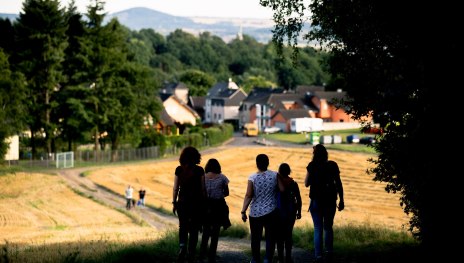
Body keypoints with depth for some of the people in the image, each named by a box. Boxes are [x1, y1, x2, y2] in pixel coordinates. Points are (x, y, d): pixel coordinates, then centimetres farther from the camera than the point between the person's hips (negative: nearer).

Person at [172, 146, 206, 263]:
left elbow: (175, 188, -2)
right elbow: (203, 188, -3)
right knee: (194, 229, 9)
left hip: (182, 202, 1)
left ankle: (182, 248, -10)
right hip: (197, 202, -1)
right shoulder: (199, 170, -6)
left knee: (183, 227, 14)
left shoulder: (179, 170, -4)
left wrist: (174, 203, 6)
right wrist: (204, 203, 7)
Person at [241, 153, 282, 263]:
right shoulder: (274, 175, -5)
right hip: (271, 212, 0)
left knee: (255, 238, 13)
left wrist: (243, 211, -6)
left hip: (255, 213, 0)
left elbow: (248, 196, -11)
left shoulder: (252, 177, -9)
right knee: (270, 237, 5)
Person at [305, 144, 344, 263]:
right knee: (328, 227, 18)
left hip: (316, 200, -2)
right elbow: (338, 184, 1)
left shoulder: (312, 166, -6)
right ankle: (329, 252, 14)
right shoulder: (333, 165, -1)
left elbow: (306, 183, -1)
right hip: (330, 200, 2)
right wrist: (341, 200, 8)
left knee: (318, 229, 2)